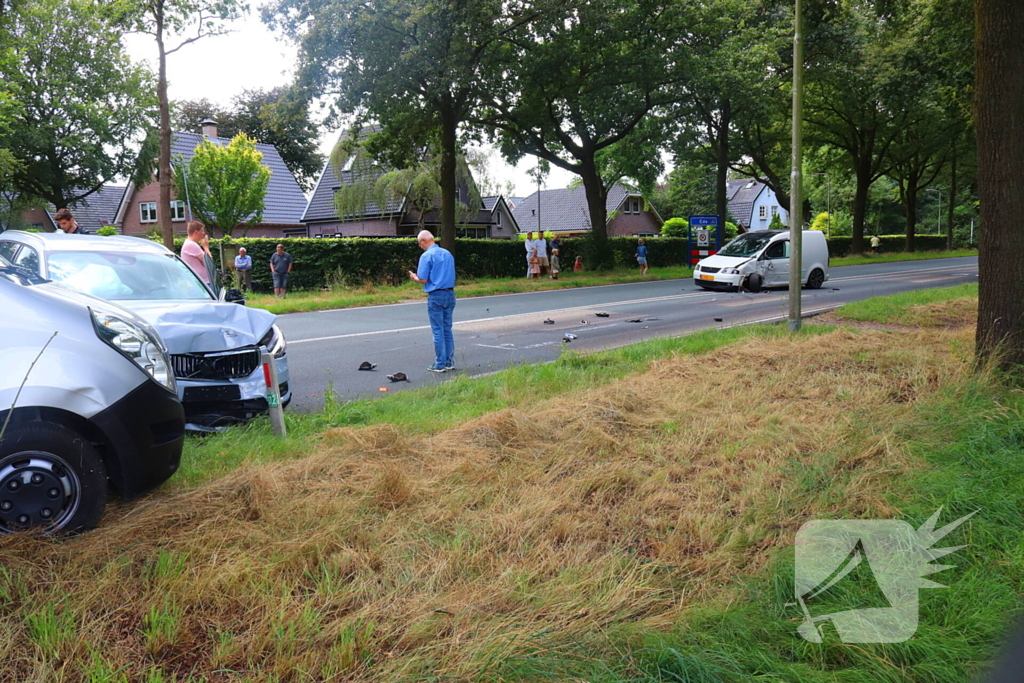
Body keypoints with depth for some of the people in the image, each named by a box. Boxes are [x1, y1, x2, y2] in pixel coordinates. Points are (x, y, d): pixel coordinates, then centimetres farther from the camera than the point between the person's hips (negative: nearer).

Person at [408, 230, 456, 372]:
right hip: (450, 294, 6)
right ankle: (449, 362, 16)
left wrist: (414, 277, 8)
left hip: (436, 296, -6)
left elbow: (423, 279, -14)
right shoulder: (448, 254, 10)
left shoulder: (426, 256, -10)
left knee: (438, 331, -1)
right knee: (447, 330, 13)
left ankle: (440, 364, 2)